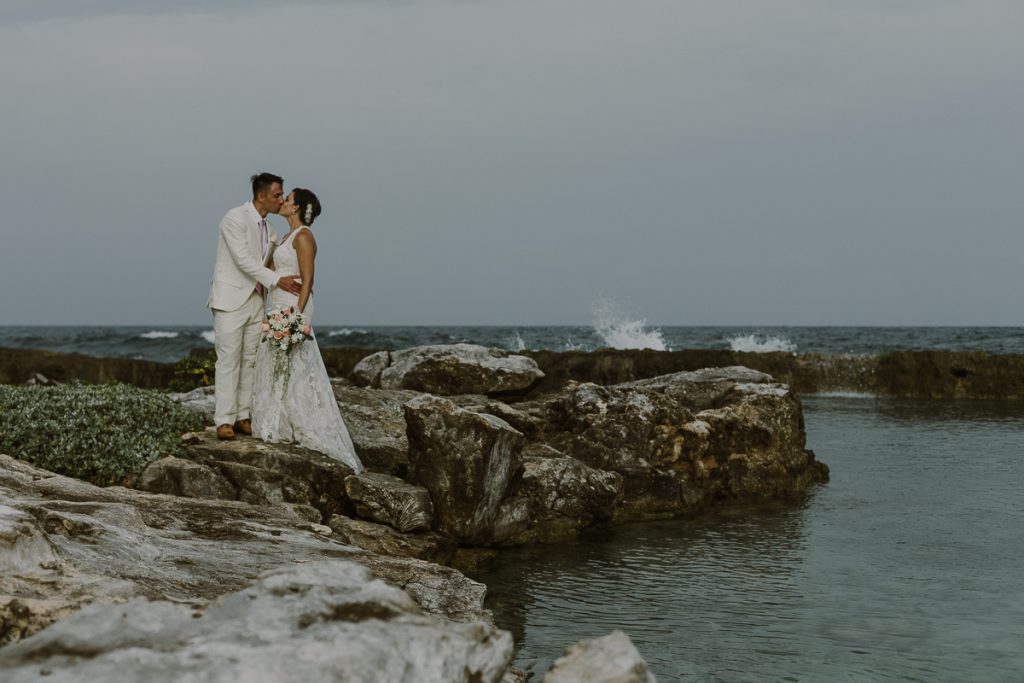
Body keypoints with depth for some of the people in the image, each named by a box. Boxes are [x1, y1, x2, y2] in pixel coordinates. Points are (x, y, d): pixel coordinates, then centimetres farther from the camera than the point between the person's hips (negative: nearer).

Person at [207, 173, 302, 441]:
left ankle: (243, 417, 9)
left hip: (255, 301, 8)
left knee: (250, 360, 6)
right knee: (229, 360, -9)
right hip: (231, 299, -8)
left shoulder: (265, 226, 11)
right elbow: (243, 260, -21)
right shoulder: (235, 218, -13)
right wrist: (277, 280, -23)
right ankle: (224, 421, -8)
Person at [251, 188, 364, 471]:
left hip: (293, 309, -10)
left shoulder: (303, 236, -13)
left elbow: (307, 280, -18)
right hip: (279, 308, 10)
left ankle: (303, 430, -3)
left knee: (294, 369, -7)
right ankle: (285, 427, 13)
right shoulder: (290, 236, 16)